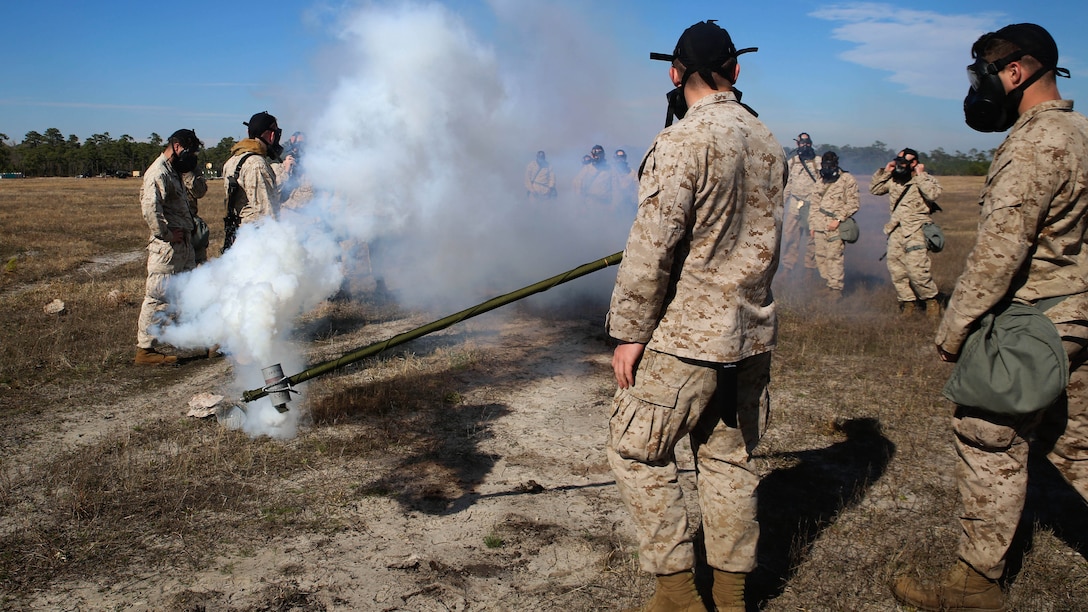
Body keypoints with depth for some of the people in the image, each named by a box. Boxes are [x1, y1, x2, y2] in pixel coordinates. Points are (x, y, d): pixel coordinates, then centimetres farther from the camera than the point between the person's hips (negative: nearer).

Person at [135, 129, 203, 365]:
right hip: (166, 248, -10)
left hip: (183, 245, 10)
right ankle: (145, 349, 4)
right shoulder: (158, 173, -14)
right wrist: (168, 234, -20)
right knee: (158, 297, -4)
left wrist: (187, 230, 10)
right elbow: (150, 209, -27)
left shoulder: (174, 172, 18)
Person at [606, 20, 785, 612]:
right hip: (751, 332, 8)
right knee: (728, 458, 15)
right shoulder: (768, 143, 9)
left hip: (685, 334, -7)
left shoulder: (685, 139, -15)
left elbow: (654, 245, -19)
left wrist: (629, 330, -13)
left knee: (635, 450, 6)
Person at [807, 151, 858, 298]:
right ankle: (828, 283, 18)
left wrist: (838, 219, -14)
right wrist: (812, 224, 18)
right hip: (819, 225, 6)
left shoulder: (847, 179, -3)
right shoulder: (821, 181, 17)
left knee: (834, 256, -9)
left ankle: (836, 289, -3)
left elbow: (853, 203, -7)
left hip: (835, 225, -6)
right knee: (820, 256, 6)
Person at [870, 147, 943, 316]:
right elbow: (874, 189, 16)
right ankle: (908, 302, 18)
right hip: (896, 231, 6)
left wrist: (920, 175, -14)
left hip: (916, 232, -6)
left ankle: (931, 300, 7)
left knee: (917, 270, -13)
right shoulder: (893, 180, 12)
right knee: (896, 271, 6)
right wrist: (884, 171, 7)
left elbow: (934, 194, -21)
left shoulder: (924, 180, -2)